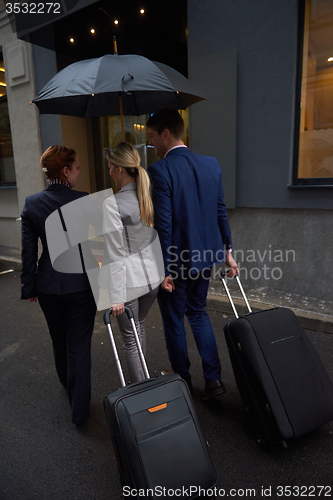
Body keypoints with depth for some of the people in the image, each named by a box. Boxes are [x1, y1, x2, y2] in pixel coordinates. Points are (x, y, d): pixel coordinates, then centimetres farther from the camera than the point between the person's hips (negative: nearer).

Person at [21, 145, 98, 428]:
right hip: (81, 285, -4)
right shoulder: (85, 201, -15)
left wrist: (29, 288, 10)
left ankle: (69, 387, 52)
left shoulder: (32, 204, -4)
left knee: (59, 342, 26)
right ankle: (79, 411, 21)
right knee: (79, 347, 9)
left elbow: (29, 251, 0)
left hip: (48, 286, 4)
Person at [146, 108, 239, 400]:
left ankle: (183, 383, 32)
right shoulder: (211, 164, 3)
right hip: (204, 256, 7)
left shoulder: (159, 170, -17)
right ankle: (213, 378, 26)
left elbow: (163, 224, -20)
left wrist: (164, 269, -14)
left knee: (174, 324, 13)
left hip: (175, 260, -6)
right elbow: (221, 212, 6)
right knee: (198, 312, 24)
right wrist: (227, 251, 14)